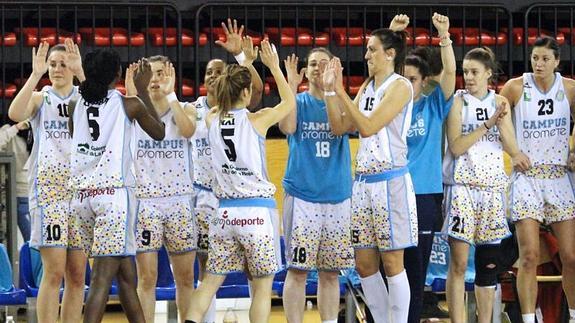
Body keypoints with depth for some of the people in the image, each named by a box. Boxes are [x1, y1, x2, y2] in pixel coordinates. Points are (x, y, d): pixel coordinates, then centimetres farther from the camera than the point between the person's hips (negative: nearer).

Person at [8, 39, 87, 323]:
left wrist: (81, 74, -22)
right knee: (54, 271, -11)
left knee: (77, 274, 4)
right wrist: (36, 74, -20)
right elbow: (15, 114, -14)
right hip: (48, 186, -3)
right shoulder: (40, 98, 8)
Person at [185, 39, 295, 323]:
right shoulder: (256, 120, -7)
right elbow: (289, 102, 11)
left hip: (224, 210, 4)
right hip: (257, 209, -4)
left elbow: (225, 105, 28)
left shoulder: (212, 120, 4)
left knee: (210, 281, 11)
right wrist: (274, 67, 17)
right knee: (262, 286, 3)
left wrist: (243, 64, 29)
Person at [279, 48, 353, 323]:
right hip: (301, 196, -2)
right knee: (298, 270, -5)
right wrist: (292, 84, -18)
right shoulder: (298, 102, 6)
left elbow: (339, 128, -12)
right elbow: (287, 127, -15)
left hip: (337, 197, 2)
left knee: (330, 272, 6)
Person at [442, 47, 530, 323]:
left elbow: (513, 149, 2)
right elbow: (456, 146, -11)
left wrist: (502, 122, -13)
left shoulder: (500, 102, 9)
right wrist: (488, 124, -16)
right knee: (458, 263, -9)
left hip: (492, 187, 4)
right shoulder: (458, 101, 0)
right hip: (462, 186, -4)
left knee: (489, 263, 5)